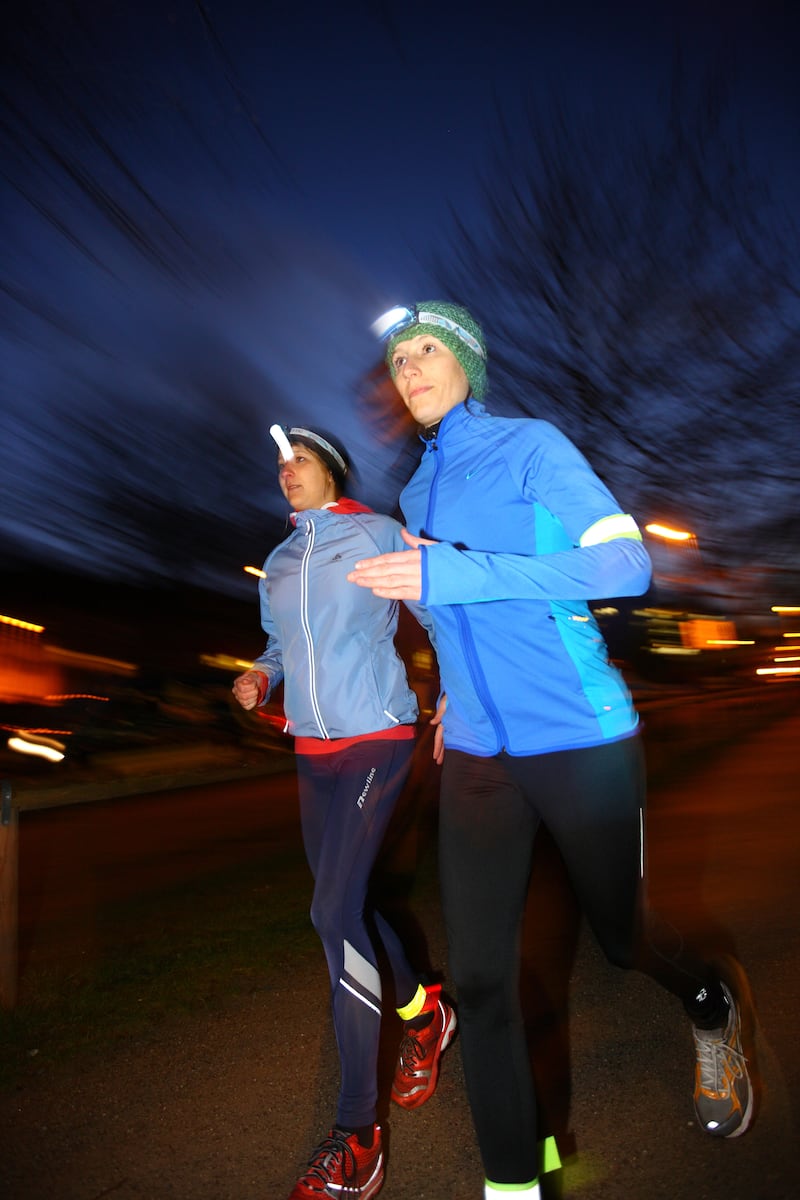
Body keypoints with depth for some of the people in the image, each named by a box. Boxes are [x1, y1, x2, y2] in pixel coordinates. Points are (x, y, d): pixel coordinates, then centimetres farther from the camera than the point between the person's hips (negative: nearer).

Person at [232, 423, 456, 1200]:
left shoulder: (378, 534, -2)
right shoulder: (277, 565, 15)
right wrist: (260, 677, 2)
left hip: (374, 740, -7)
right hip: (311, 749, 7)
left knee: (336, 911, -15)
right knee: (347, 905, 13)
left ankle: (356, 1133, -5)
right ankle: (423, 1015, 39)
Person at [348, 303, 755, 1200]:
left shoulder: (531, 446, -5)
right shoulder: (417, 495, 14)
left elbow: (626, 563, -17)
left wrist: (457, 573, -25)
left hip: (580, 740, -5)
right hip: (476, 754, 5)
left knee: (620, 934, 14)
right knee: (479, 975, 0)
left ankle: (714, 1008, 49)